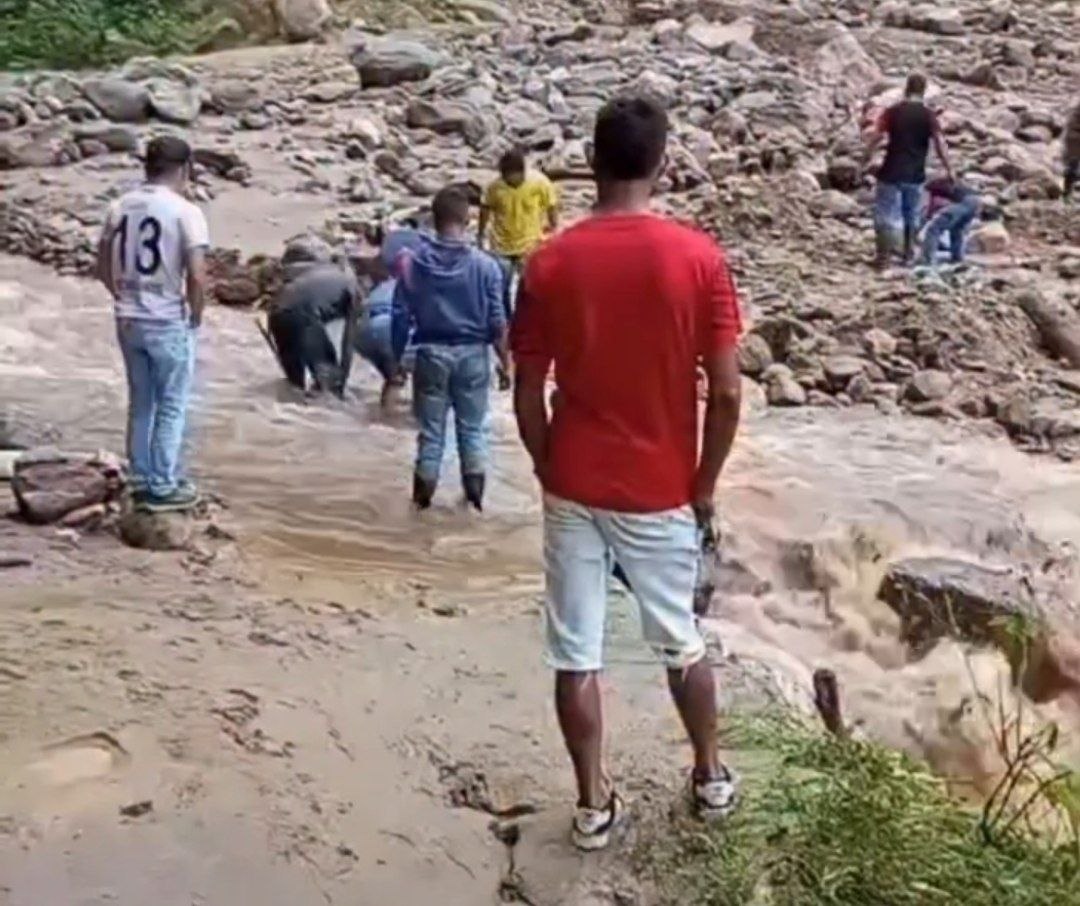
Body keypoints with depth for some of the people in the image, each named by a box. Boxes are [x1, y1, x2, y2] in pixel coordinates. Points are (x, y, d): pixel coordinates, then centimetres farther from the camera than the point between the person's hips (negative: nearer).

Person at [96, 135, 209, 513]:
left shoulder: (120, 207, 5)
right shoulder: (185, 212, -14)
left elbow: (103, 267, 11)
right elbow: (197, 277, -19)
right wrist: (195, 316, -4)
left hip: (128, 321, 6)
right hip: (169, 323, -6)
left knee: (140, 403, 17)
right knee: (171, 407, 6)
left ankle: (141, 482, 25)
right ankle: (163, 488, 11)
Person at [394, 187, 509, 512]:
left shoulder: (413, 261, -7)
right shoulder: (484, 265, -9)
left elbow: (403, 313, -4)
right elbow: (496, 322, -6)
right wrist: (505, 360, 5)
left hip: (431, 352, 0)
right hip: (472, 354, 0)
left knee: (431, 430, 10)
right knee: (472, 429, 13)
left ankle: (423, 498, 17)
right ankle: (474, 497, 15)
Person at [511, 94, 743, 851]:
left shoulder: (550, 263, -8)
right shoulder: (699, 257, -11)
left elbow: (527, 396, -4)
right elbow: (727, 393, -11)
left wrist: (549, 471, 11)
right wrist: (706, 482, 3)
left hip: (575, 489, 0)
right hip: (661, 491, 0)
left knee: (576, 654, 11)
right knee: (682, 641, 19)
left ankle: (595, 804, 21)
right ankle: (712, 776, 35)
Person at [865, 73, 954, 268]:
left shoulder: (893, 111, -2)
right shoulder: (928, 115, -3)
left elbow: (877, 137, -7)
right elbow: (939, 143, -8)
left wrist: (867, 158, 5)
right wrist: (948, 169, -2)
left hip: (891, 173, -2)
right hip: (915, 175, 2)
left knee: (886, 214, 1)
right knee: (912, 215, 18)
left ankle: (883, 256, -3)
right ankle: (909, 252, 28)